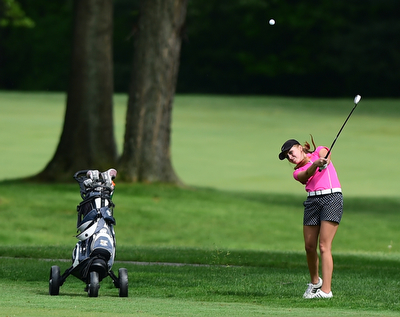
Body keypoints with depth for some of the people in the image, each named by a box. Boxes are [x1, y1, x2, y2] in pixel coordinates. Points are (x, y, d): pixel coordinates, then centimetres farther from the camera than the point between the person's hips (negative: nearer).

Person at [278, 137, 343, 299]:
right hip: (313, 200, 5)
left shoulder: (319, 151, 14)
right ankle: (315, 281, 29)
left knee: (324, 246, -12)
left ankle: (326, 290, -16)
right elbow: (307, 175, -7)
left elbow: (326, 156, -10)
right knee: (309, 246, 4)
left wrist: (324, 161, -35)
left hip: (332, 198, -5)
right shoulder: (298, 172, 17)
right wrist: (316, 164, -28)